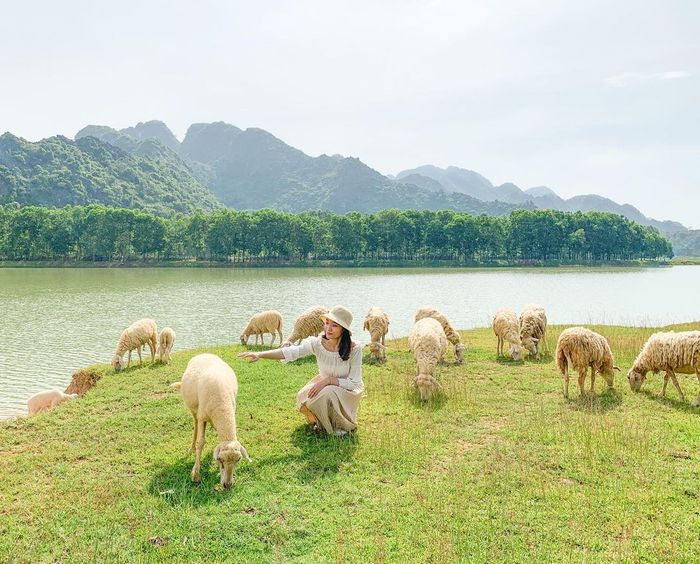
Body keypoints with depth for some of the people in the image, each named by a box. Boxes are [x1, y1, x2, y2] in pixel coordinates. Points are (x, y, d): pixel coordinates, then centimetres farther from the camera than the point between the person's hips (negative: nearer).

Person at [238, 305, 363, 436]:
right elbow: (291, 351, -32)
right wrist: (260, 354, -46)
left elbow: (354, 383, -22)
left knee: (328, 393, -34)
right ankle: (321, 421, 12)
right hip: (325, 386, 4)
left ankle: (341, 425, -3)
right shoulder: (317, 343, -18)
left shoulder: (354, 349, -24)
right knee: (303, 399, -23)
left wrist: (328, 380, -35)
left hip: (347, 390, -4)